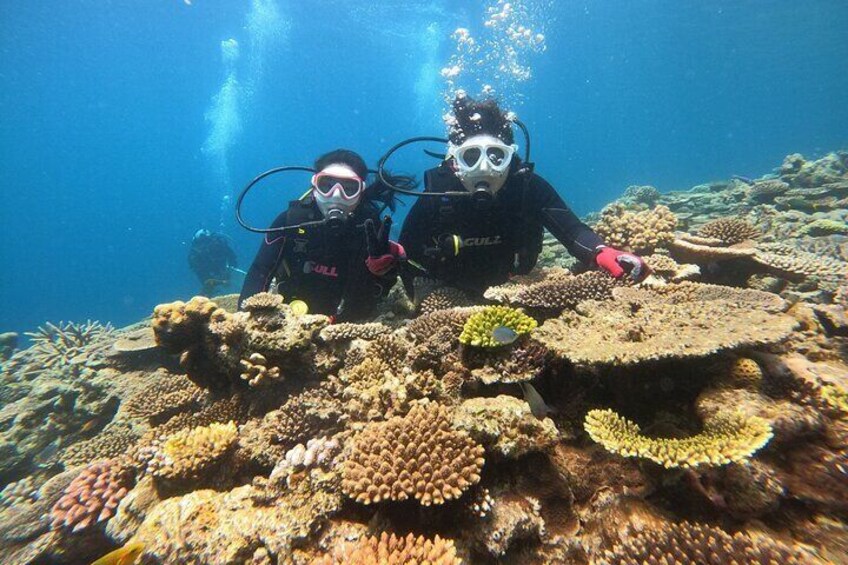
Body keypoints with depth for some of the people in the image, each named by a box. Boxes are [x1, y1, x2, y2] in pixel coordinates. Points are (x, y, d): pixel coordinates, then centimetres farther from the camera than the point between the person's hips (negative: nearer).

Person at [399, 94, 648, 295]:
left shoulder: (529, 186, -23)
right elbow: (407, 247, -20)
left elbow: (571, 230, -35)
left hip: (513, 289, 1)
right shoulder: (438, 190, -25)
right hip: (451, 295, 0)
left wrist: (601, 252, -57)